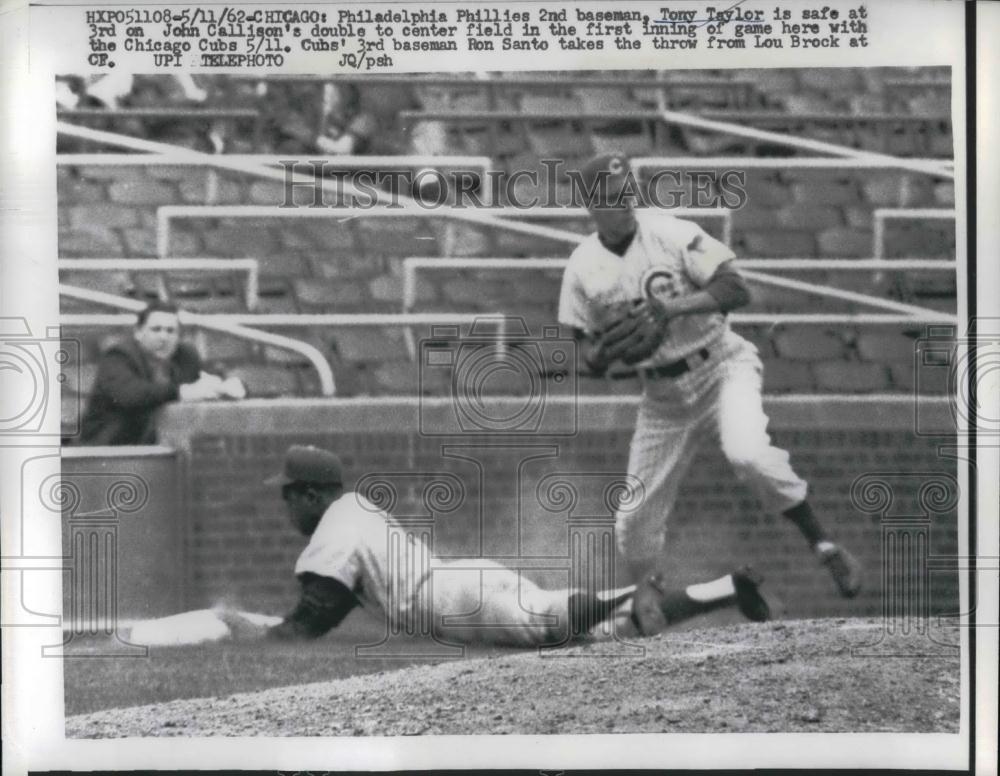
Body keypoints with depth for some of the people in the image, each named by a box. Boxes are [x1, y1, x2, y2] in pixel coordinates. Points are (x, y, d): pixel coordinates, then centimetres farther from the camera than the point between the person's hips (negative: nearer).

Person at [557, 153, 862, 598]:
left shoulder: (671, 234, -11)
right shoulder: (582, 267, -1)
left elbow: (737, 290, -18)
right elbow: (590, 357, 3)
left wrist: (674, 307, -29)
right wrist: (605, 351, -19)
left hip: (721, 369, -3)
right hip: (661, 398, 4)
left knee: (747, 453, -34)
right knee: (635, 528, 4)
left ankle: (824, 546, -17)